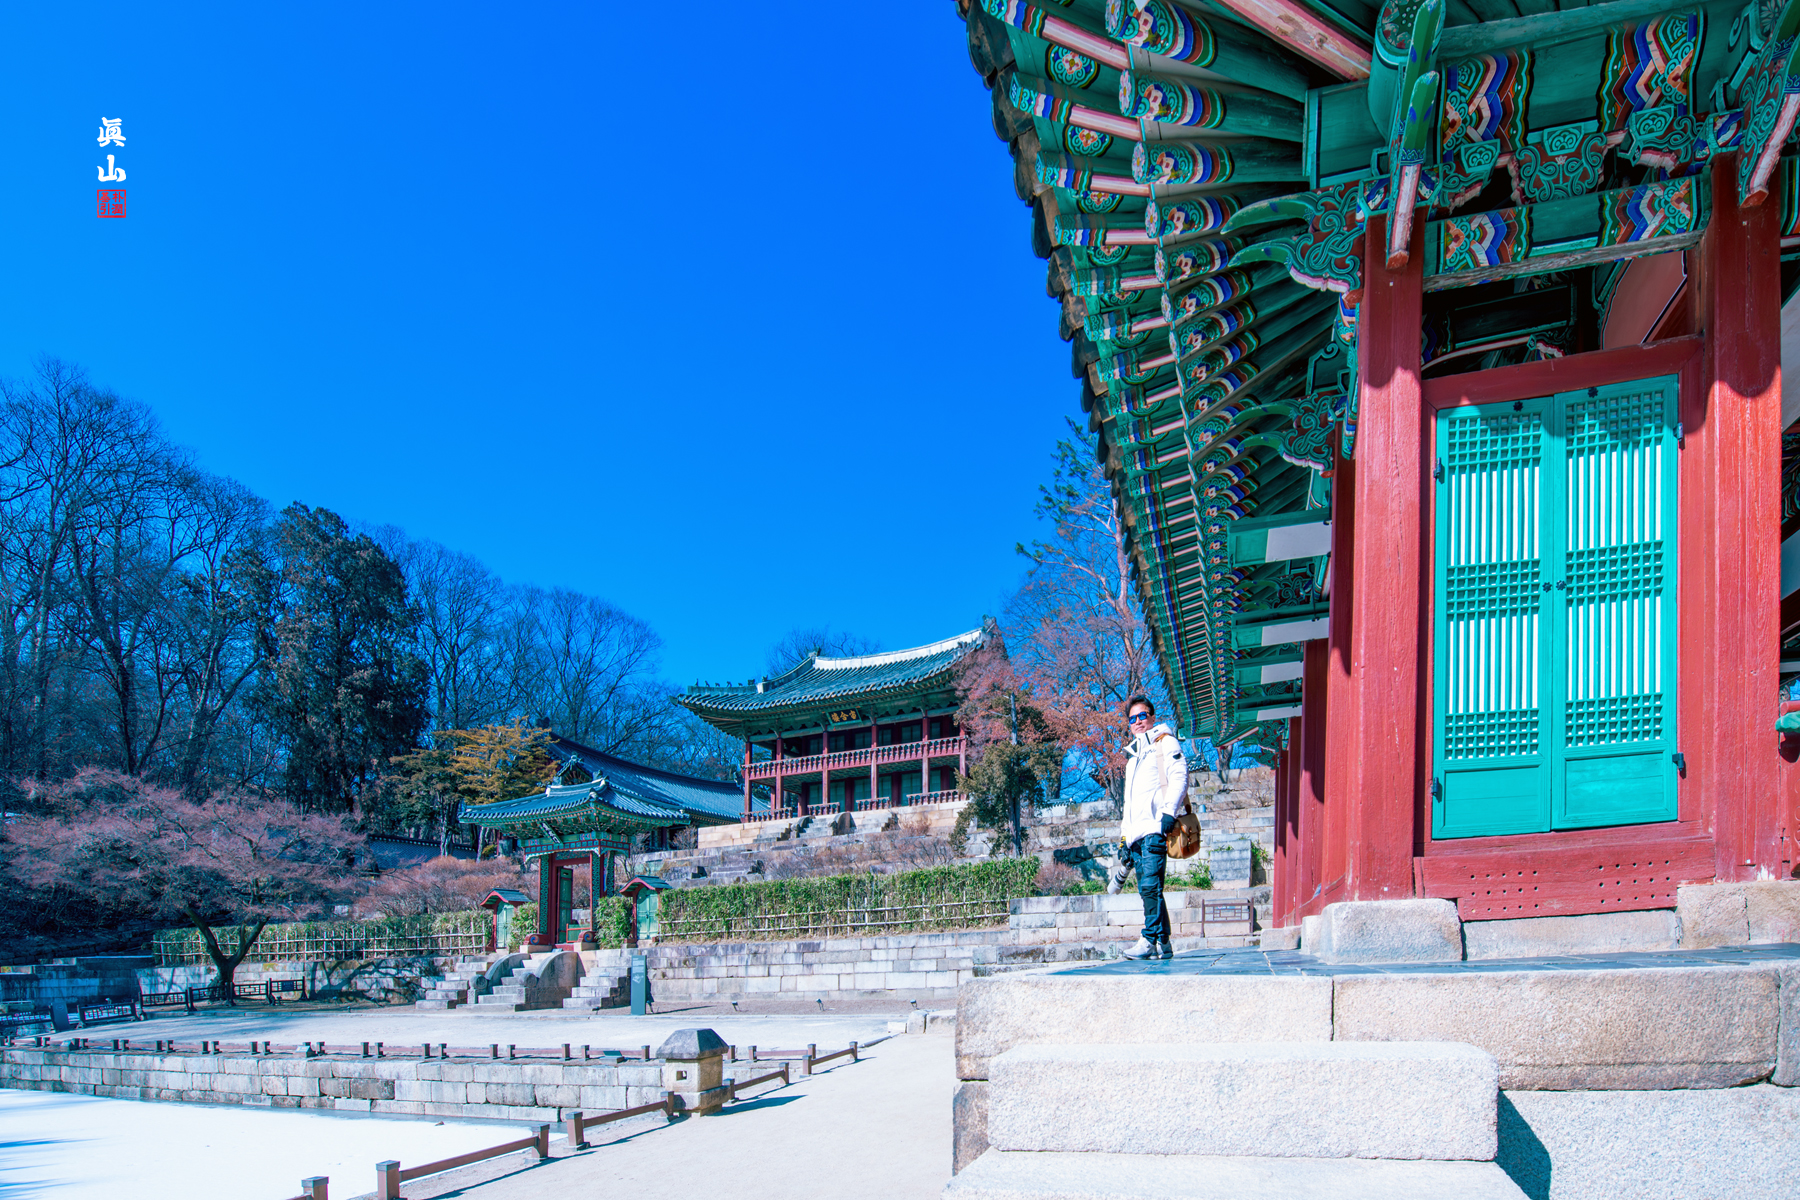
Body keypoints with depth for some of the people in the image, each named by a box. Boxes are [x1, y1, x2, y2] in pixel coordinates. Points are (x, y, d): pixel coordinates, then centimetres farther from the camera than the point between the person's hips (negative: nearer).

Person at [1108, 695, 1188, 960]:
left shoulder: (1165, 741, 8)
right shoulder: (1133, 754, 29)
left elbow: (1179, 777, -6)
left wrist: (1169, 811, -19)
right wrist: (1124, 838, 21)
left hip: (1155, 828, -7)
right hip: (1136, 833, 7)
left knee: (1150, 885, -17)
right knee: (1147, 889, 2)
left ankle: (1151, 940, -17)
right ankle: (1163, 944, 3)